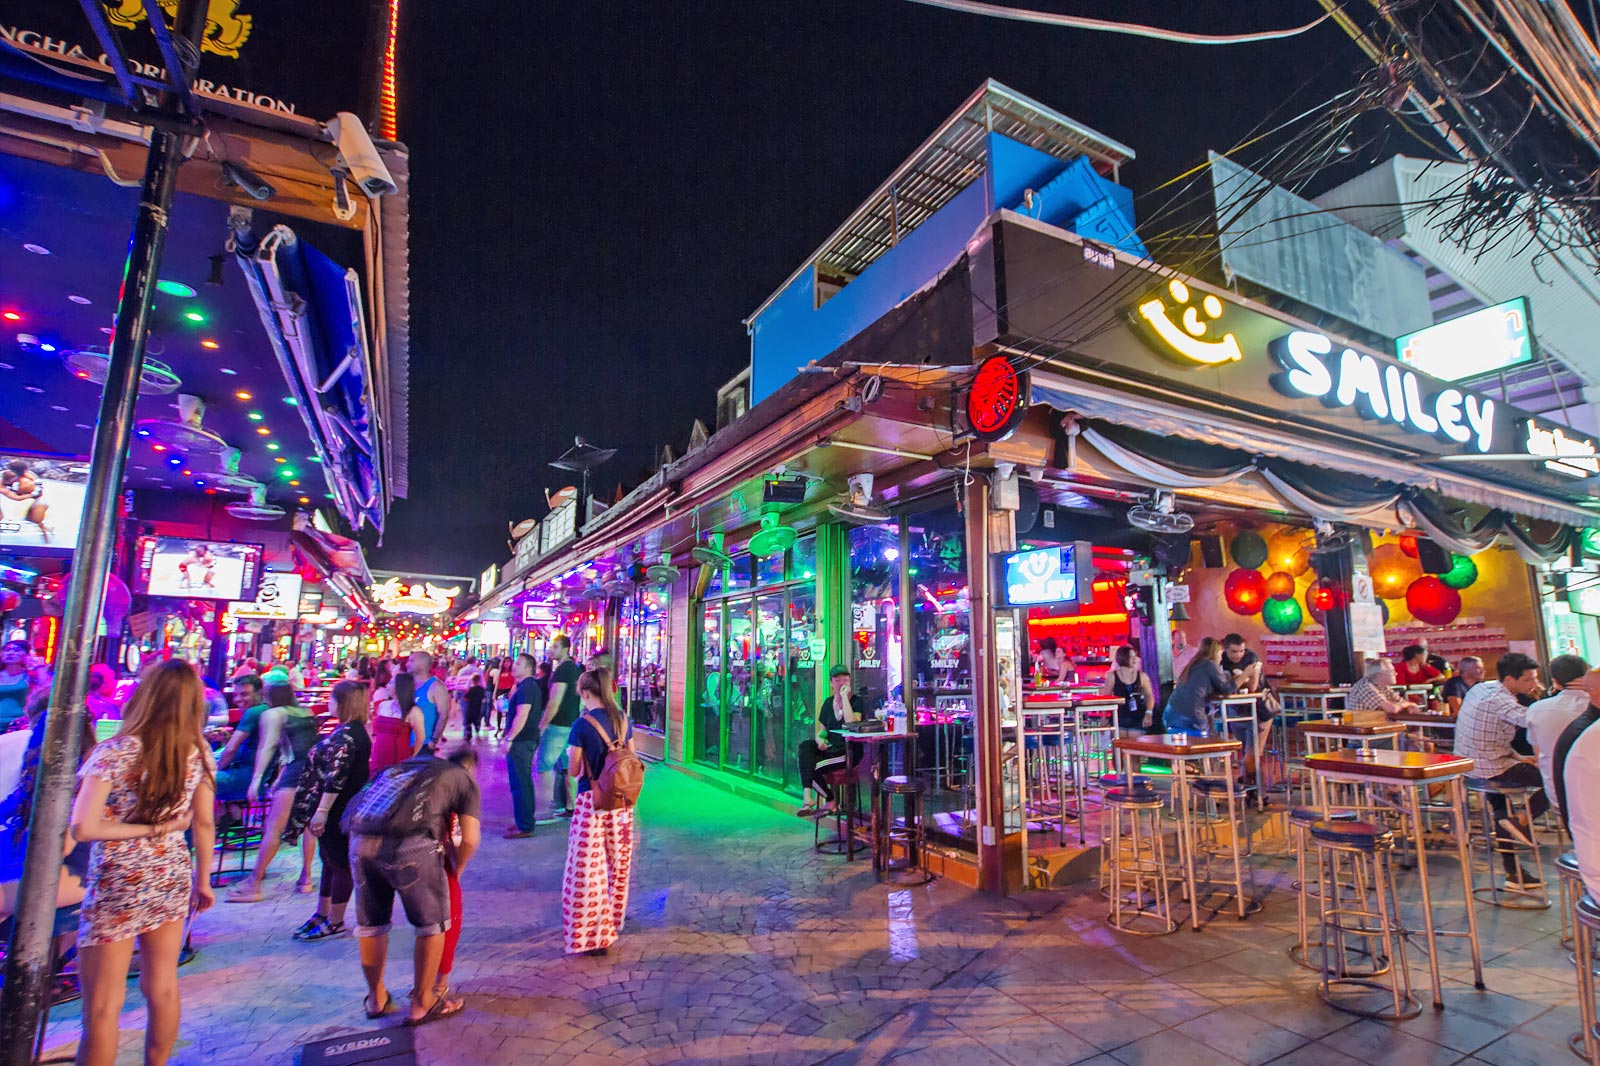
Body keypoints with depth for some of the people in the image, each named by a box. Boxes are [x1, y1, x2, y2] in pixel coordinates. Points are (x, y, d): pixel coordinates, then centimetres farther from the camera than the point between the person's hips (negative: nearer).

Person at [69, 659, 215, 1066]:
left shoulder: (114, 752, -16)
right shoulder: (199, 751, -5)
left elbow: (83, 827, -22)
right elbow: (204, 824, 2)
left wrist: (150, 828, -9)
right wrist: (203, 879, 13)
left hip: (117, 886, -4)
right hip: (171, 879, 4)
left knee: (103, 1007, 9)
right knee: (162, 988, 20)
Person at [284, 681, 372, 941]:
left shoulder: (347, 734, -23)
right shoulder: (349, 731, 10)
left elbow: (336, 778, -27)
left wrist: (322, 810, -26)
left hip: (339, 810, -10)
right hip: (338, 809, 10)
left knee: (339, 862, 3)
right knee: (330, 860, 19)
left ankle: (335, 922, 15)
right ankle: (322, 914, 32)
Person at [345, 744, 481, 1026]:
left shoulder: (405, 765, 33)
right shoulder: (464, 780, 19)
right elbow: (469, 839, 11)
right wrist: (456, 870, 29)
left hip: (360, 840, 5)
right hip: (409, 844, -5)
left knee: (370, 923, 24)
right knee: (432, 925, 15)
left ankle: (376, 998, 42)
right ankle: (422, 1004, 25)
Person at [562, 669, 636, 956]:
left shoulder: (582, 724, -15)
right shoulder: (623, 719, 1)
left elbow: (574, 770, -9)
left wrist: (571, 754, 11)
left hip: (592, 800, -6)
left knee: (589, 866, 5)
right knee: (618, 862, 20)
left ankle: (594, 934, 11)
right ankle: (613, 919, 38)